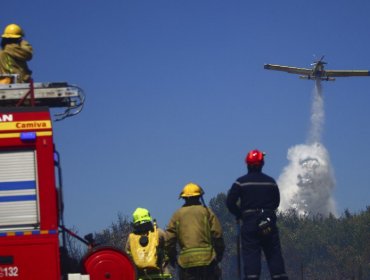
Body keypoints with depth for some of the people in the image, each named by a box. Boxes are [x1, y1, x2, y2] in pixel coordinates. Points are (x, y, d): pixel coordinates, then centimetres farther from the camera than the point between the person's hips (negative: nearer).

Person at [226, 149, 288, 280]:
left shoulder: (241, 182, -2)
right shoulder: (270, 181, 6)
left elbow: (230, 202, -5)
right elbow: (276, 202, 14)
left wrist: (239, 214, 11)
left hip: (249, 221, -2)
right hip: (269, 222, 2)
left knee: (250, 254, -5)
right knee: (274, 253, 5)